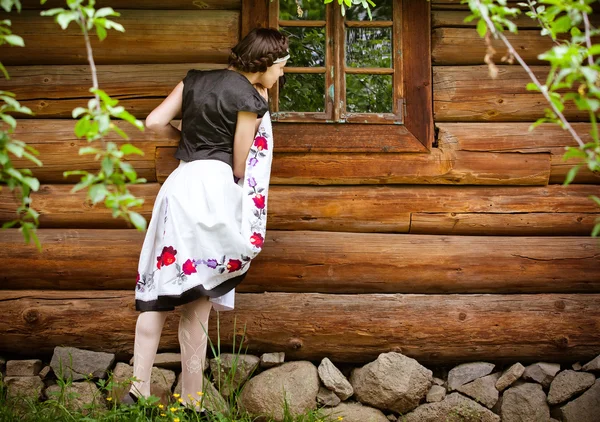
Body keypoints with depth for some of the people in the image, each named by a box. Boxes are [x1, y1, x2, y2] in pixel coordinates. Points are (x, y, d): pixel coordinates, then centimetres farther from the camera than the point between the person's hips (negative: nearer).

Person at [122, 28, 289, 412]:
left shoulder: (196, 79, 12)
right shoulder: (251, 100, -6)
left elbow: (154, 123, 7)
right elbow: (239, 168, -3)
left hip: (179, 183, 6)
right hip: (214, 187, -6)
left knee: (159, 290, 9)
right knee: (197, 303, -1)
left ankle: (139, 389, 5)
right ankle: (191, 404, 6)